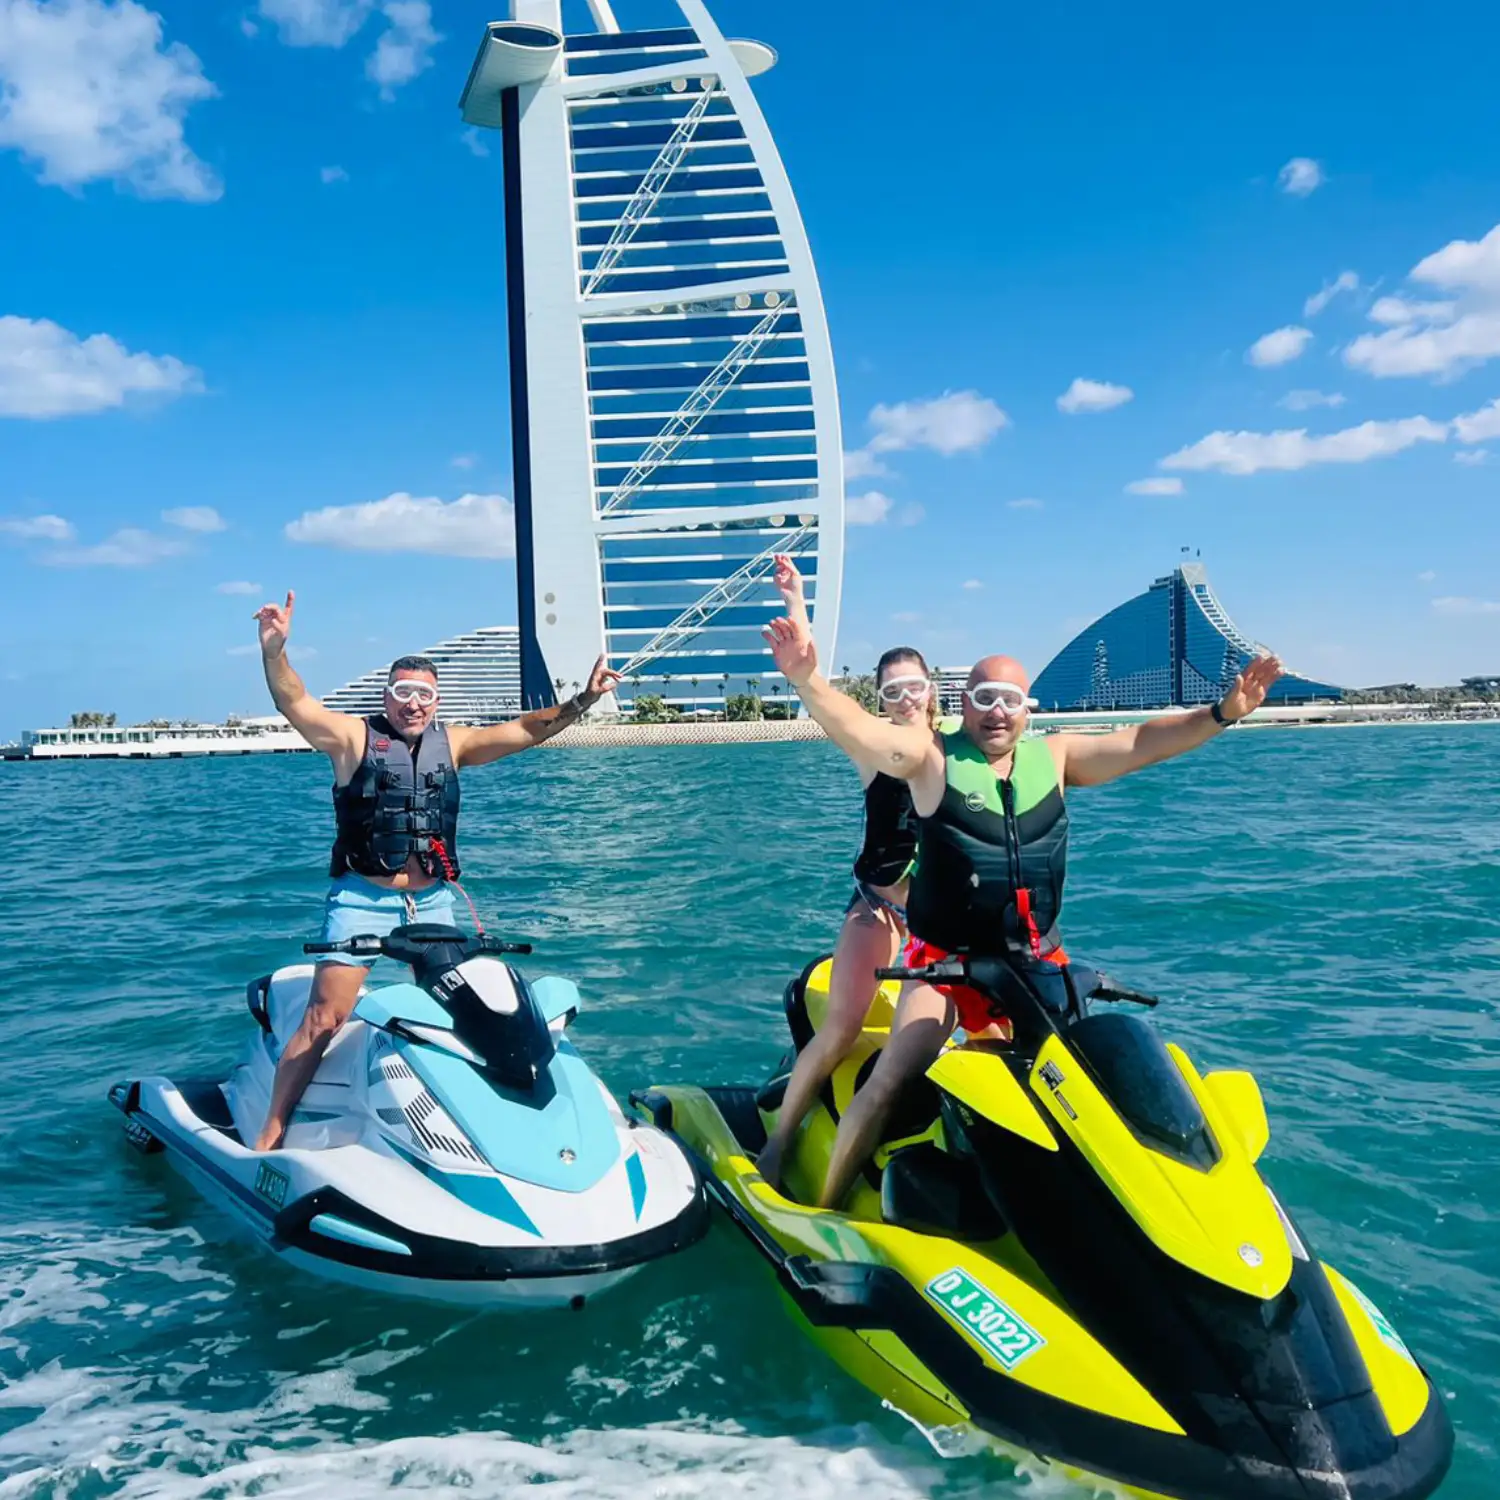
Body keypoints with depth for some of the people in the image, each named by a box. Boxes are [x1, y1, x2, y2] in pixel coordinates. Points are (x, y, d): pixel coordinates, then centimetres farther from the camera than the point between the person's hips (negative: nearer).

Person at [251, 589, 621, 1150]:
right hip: (362, 899, -4)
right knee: (323, 1018, -8)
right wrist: (274, 650, -34)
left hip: (432, 902, 4)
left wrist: (582, 701, -7)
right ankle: (270, 1134, 1)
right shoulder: (355, 736, -3)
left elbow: (524, 730, 4)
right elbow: (294, 704, -16)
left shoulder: (452, 742, 7)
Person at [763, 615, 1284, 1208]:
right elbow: (859, 729, -23)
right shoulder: (932, 755, -8)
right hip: (947, 959, -4)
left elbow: (1141, 742, 1)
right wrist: (807, 680, -40)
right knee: (891, 1083, -14)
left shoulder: (1054, 757, 4)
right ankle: (826, 1207, -1)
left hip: (1036, 961, 5)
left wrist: (1222, 713, -8)